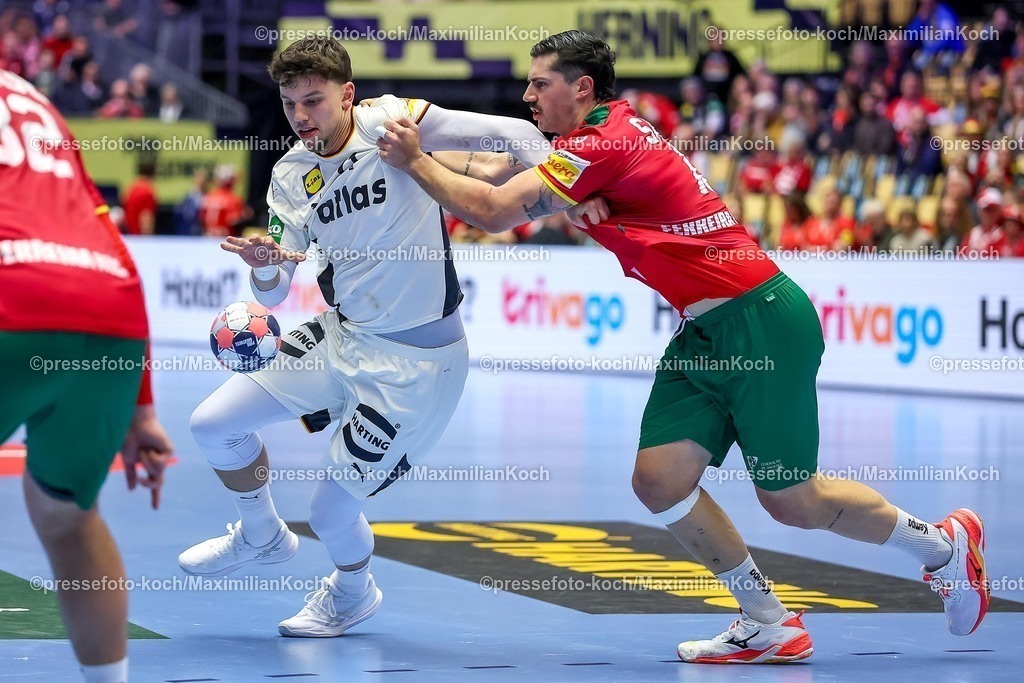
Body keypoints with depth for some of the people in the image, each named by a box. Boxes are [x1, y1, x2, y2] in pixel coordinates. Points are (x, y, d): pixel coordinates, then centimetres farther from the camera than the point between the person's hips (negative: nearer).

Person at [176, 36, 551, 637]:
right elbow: (272, 293, -1)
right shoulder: (291, 176, -1)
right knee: (214, 425, 4)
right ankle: (262, 536, 33)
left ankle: (354, 592, 31)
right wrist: (263, 266, -22)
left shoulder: (391, 123, -17)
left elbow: (520, 137, -16)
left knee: (333, 509, -5)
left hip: (415, 360, -6)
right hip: (341, 337, 6)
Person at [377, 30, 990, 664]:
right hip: (706, 334, 9)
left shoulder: (601, 143, -17)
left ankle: (944, 544, 23)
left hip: (760, 320, -9)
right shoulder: (611, 130, 12)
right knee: (659, 480, -1)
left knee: (792, 502, 0)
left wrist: (415, 160, -9)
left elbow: (493, 212, -21)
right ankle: (769, 625, 10)